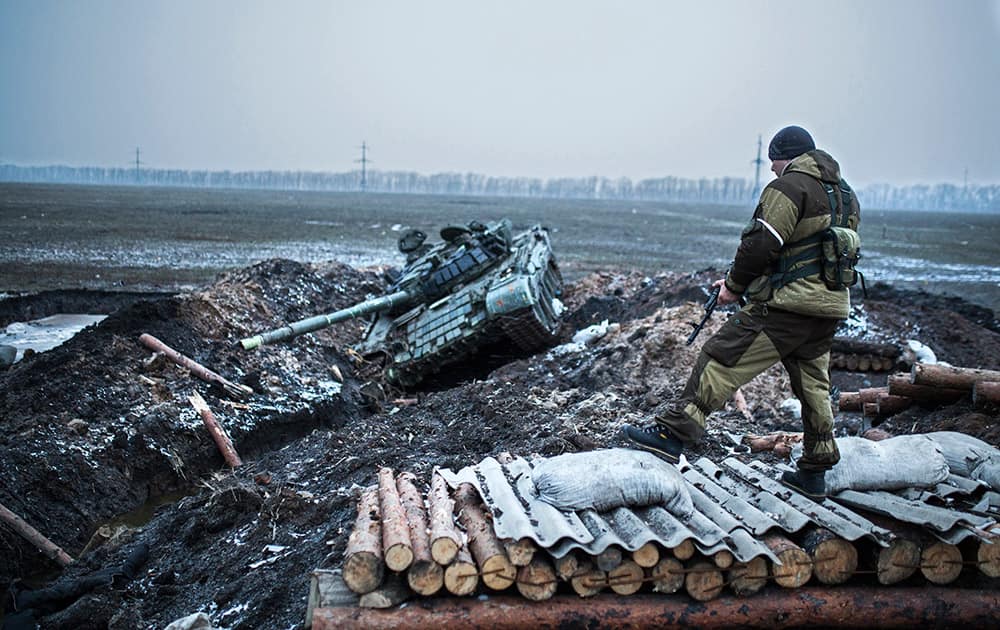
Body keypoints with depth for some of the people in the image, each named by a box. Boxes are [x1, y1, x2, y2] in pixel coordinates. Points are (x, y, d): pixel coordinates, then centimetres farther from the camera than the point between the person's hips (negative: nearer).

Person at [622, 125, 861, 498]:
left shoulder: (790, 185, -8)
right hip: (832, 304, 9)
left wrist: (735, 285, -3)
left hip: (787, 305, -9)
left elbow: (761, 244, -16)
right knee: (813, 384, 15)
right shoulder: (845, 194, 20)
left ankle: (673, 434, -11)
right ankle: (814, 473, 21)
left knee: (722, 359, -8)